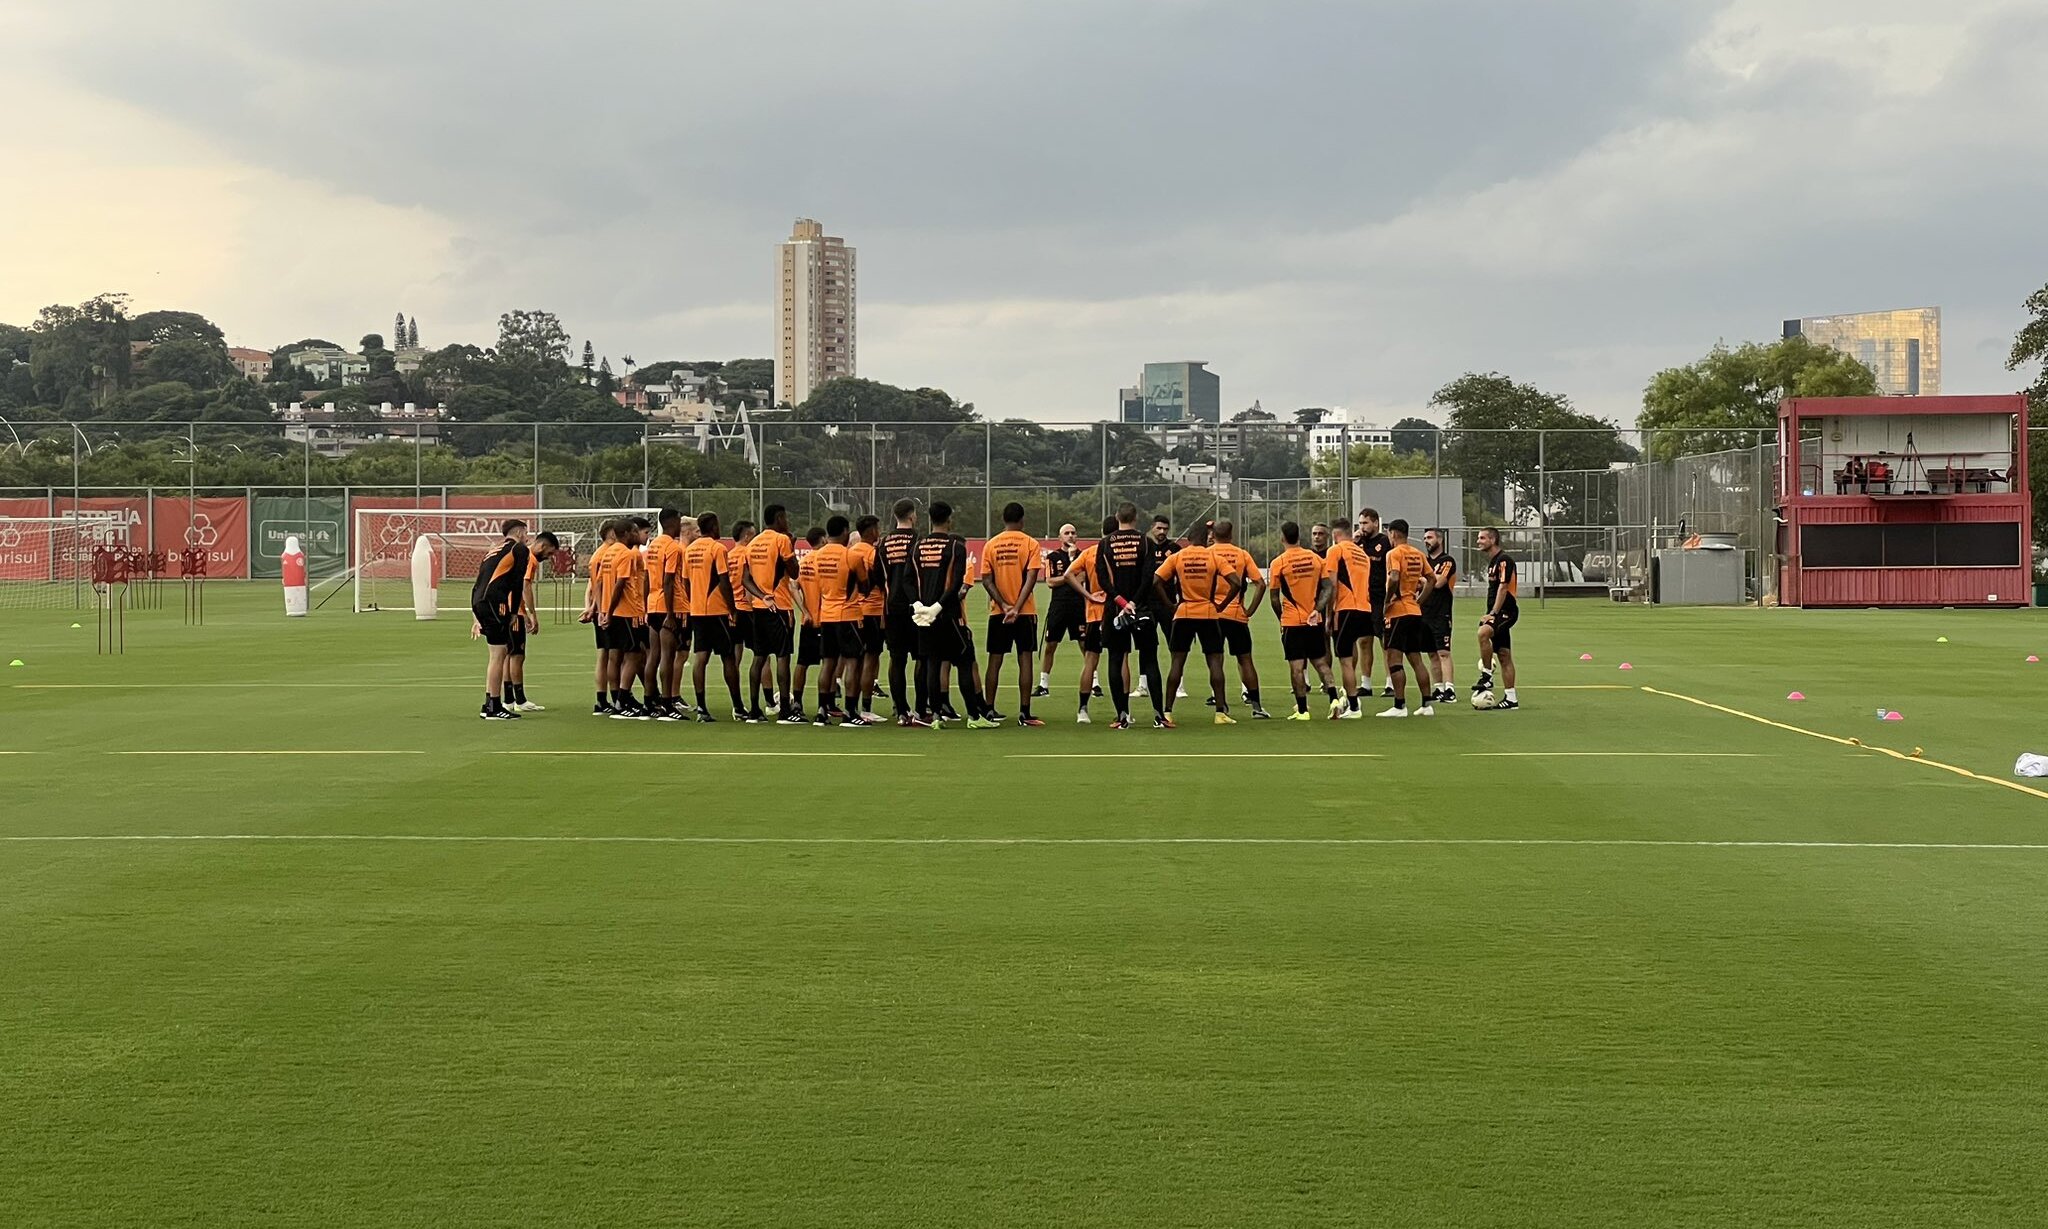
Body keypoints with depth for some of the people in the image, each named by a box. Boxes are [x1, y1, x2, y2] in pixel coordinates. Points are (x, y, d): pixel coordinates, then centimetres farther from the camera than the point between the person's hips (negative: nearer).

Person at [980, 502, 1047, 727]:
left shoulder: (991, 545, 4)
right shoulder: (1030, 543, -4)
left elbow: (986, 580, -2)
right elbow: (1031, 578, -13)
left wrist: (1004, 605, -7)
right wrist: (1016, 608, -16)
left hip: (998, 612, 3)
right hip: (1024, 612, -3)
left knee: (995, 660, 9)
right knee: (1025, 659, -1)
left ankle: (989, 710, 11)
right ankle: (1024, 713, -5)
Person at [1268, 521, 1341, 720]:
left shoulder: (1278, 562, -8)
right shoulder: (1314, 558, 4)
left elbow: (1275, 597, -4)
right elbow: (1328, 587, 0)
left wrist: (1281, 618, 9)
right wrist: (1318, 609, -5)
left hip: (1292, 621, -4)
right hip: (1314, 620, 4)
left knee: (1296, 666, 0)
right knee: (1320, 661, 13)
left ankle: (1302, 710, 0)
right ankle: (1334, 698, -2)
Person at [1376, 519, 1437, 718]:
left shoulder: (1394, 553, -10)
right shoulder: (1418, 554, 12)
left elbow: (1394, 578, -25)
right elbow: (1431, 579, 15)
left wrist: (1387, 602, -14)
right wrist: (1419, 600, 15)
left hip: (1399, 612, -8)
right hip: (1415, 612, 8)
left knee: (1394, 659, -5)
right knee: (1416, 659, 12)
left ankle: (1399, 706, -9)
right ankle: (1426, 705, 12)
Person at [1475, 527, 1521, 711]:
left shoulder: (1504, 560, -11)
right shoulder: (1492, 561, 19)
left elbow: (1503, 587, -18)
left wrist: (1493, 613, -22)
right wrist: (1490, 613, 19)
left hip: (1505, 611, -10)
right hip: (1497, 613, 10)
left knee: (1483, 632, -32)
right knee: (1504, 655, 8)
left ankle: (1487, 676, -25)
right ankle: (1510, 698, 9)